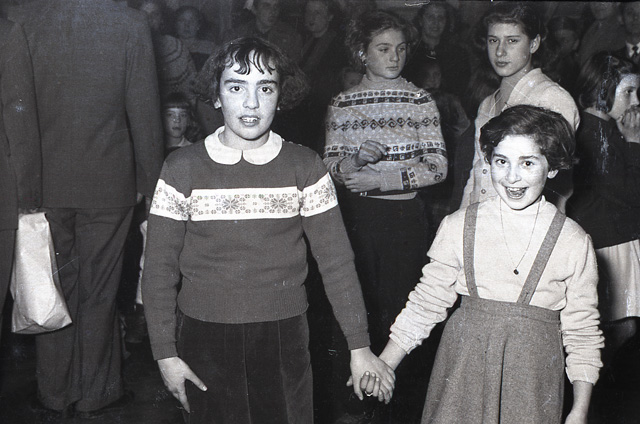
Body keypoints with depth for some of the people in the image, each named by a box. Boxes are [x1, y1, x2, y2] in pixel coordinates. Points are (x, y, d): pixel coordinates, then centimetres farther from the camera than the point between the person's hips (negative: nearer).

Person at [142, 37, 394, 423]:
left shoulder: (305, 167, -3)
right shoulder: (183, 168, -4)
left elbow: (336, 260, -3)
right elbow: (160, 267, 0)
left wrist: (359, 347, -4)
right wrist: (165, 353, -2)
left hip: (283, 336, 0)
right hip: (205, 337, 0)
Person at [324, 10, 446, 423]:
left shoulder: (421, 100, 1)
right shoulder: (342, 104, 6)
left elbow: (437, 166, -4)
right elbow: (329, 165, 7)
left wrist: (380, 178, -12)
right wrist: (355, 159, -14)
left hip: (405, 214, -1)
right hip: (357, 213, 2)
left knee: (400, 301, 1)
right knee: (361, 300, 6)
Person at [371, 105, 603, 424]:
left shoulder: (574, 242, -3)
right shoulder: (459, 226, -3)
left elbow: (582, 331, 2)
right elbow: (427, 302, 5)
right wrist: (383, 365, 3)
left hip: (532, 378, 0)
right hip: (463, 368, 1)